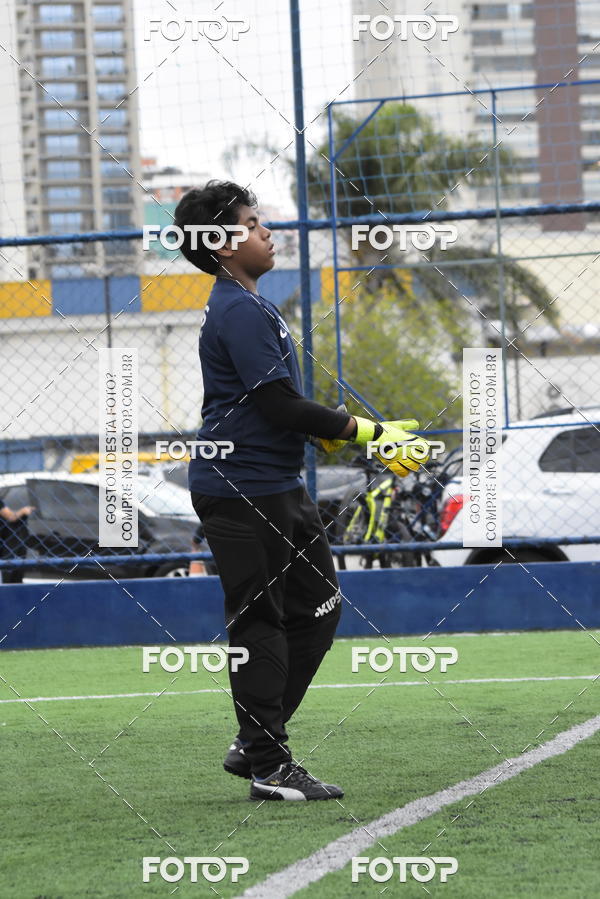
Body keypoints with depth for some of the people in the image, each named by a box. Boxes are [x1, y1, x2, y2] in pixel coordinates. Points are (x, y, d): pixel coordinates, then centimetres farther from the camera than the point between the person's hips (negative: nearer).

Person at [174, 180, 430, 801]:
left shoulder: (246, 307, 18)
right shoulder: (239, 312, -16)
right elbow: (280, 404, -21)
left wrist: (325, 431, 7)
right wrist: (365, 432, -17)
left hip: (277, 487, 11)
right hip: (241, 489, -10)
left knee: (317, 608, 13)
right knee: (259, 623, -6)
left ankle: (255, 744, 17)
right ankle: (268, 768, -1)